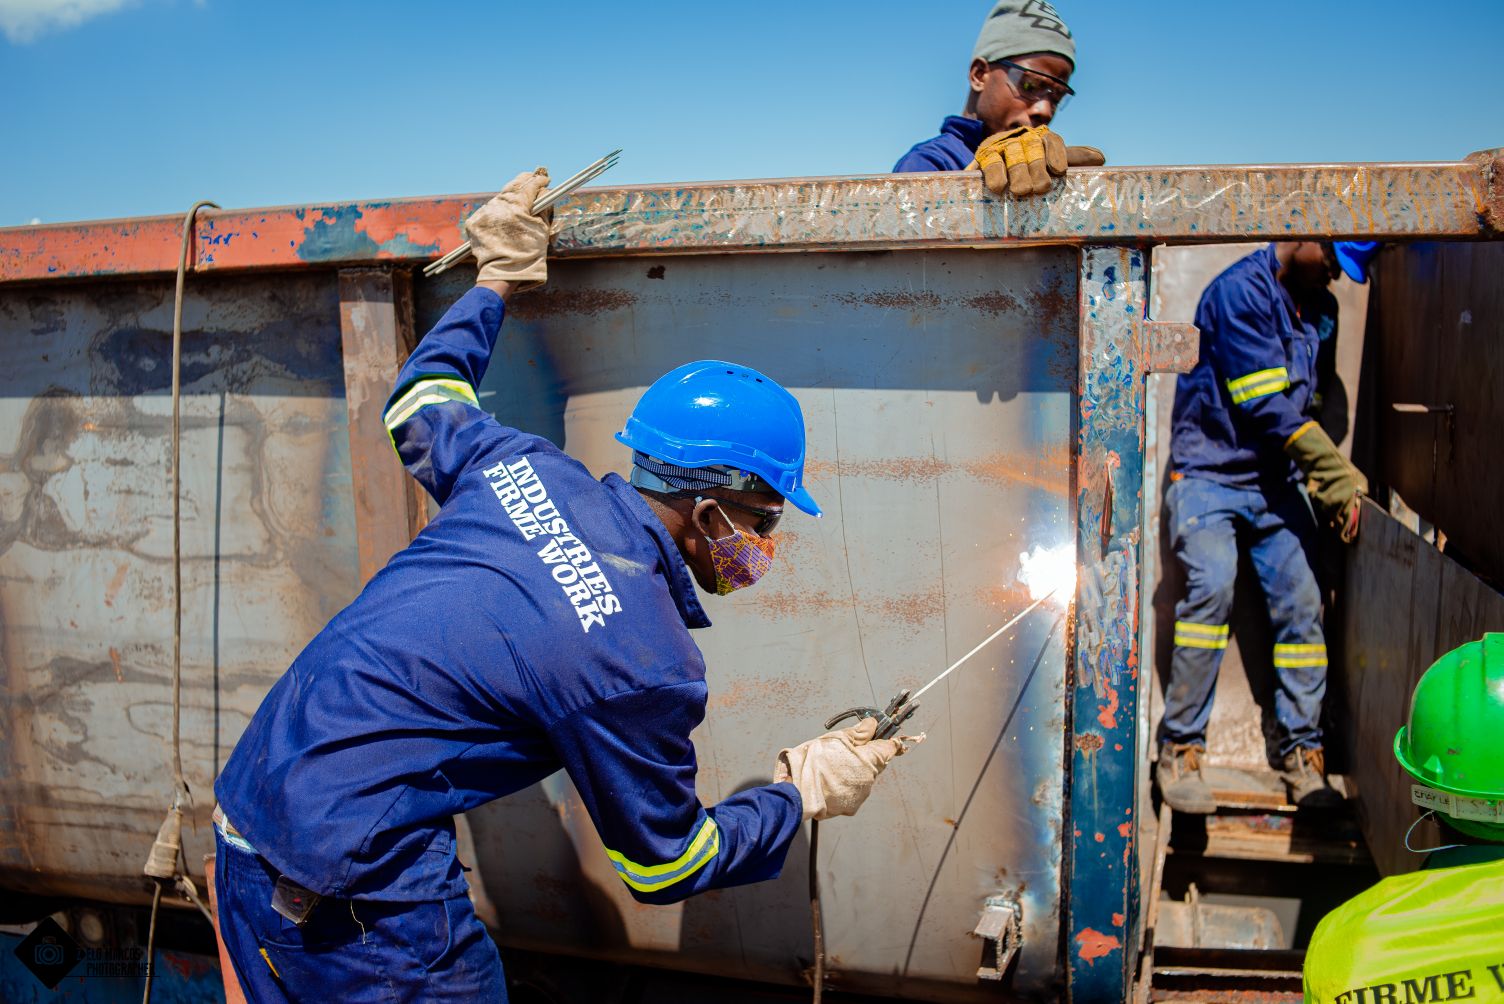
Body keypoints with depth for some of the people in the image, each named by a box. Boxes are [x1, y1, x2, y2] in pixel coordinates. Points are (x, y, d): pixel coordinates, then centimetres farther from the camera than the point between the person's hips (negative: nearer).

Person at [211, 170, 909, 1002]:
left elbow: (420, 404, 22)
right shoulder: (647, 667, -18)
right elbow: (665, 865, -3)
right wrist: (804, 794, 8)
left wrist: (496, 280, 32)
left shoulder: (523, 469, -1)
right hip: (352, 890, -8)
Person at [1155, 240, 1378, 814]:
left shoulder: (1310, 310, 16)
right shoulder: (1241, 290, -10)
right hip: (1210, 473, -7)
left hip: (1275, 482, 7)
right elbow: (1264, 405, -15)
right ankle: (1180, 750, -15)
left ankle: (1301, 752, 7)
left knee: (1300, 604, -4)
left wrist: (1326, 480, 9)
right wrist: (1337, 473, -12)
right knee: (1211, 590, -24)